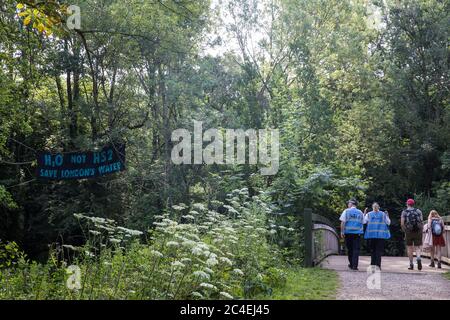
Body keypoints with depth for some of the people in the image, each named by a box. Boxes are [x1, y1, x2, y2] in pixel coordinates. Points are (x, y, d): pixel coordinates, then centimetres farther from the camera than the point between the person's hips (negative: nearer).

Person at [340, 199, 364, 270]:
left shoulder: (346, 211, 1)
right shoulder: (360, 212, 9)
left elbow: (343, 222, -6)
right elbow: (363, 222, 10)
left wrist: (342, 232, -6)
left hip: (348, 232, -1)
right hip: (357, 233, 1)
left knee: (350, 249, 11)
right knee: (356, 249, 0)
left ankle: (351, 264, 20)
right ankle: (354, 265, -9)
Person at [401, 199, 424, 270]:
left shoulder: (404, 212, 1)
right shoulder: (418, 211, 6)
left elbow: (402, 223, -5)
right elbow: (422, 222, -1)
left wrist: (405, 231, 10)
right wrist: (421, 230, 8)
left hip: (408, 232, -1)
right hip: (418, 232, 1)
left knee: (410, 248, 9)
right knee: (417, 248, 5)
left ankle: (411, 264, 9)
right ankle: (419, 258, -24)